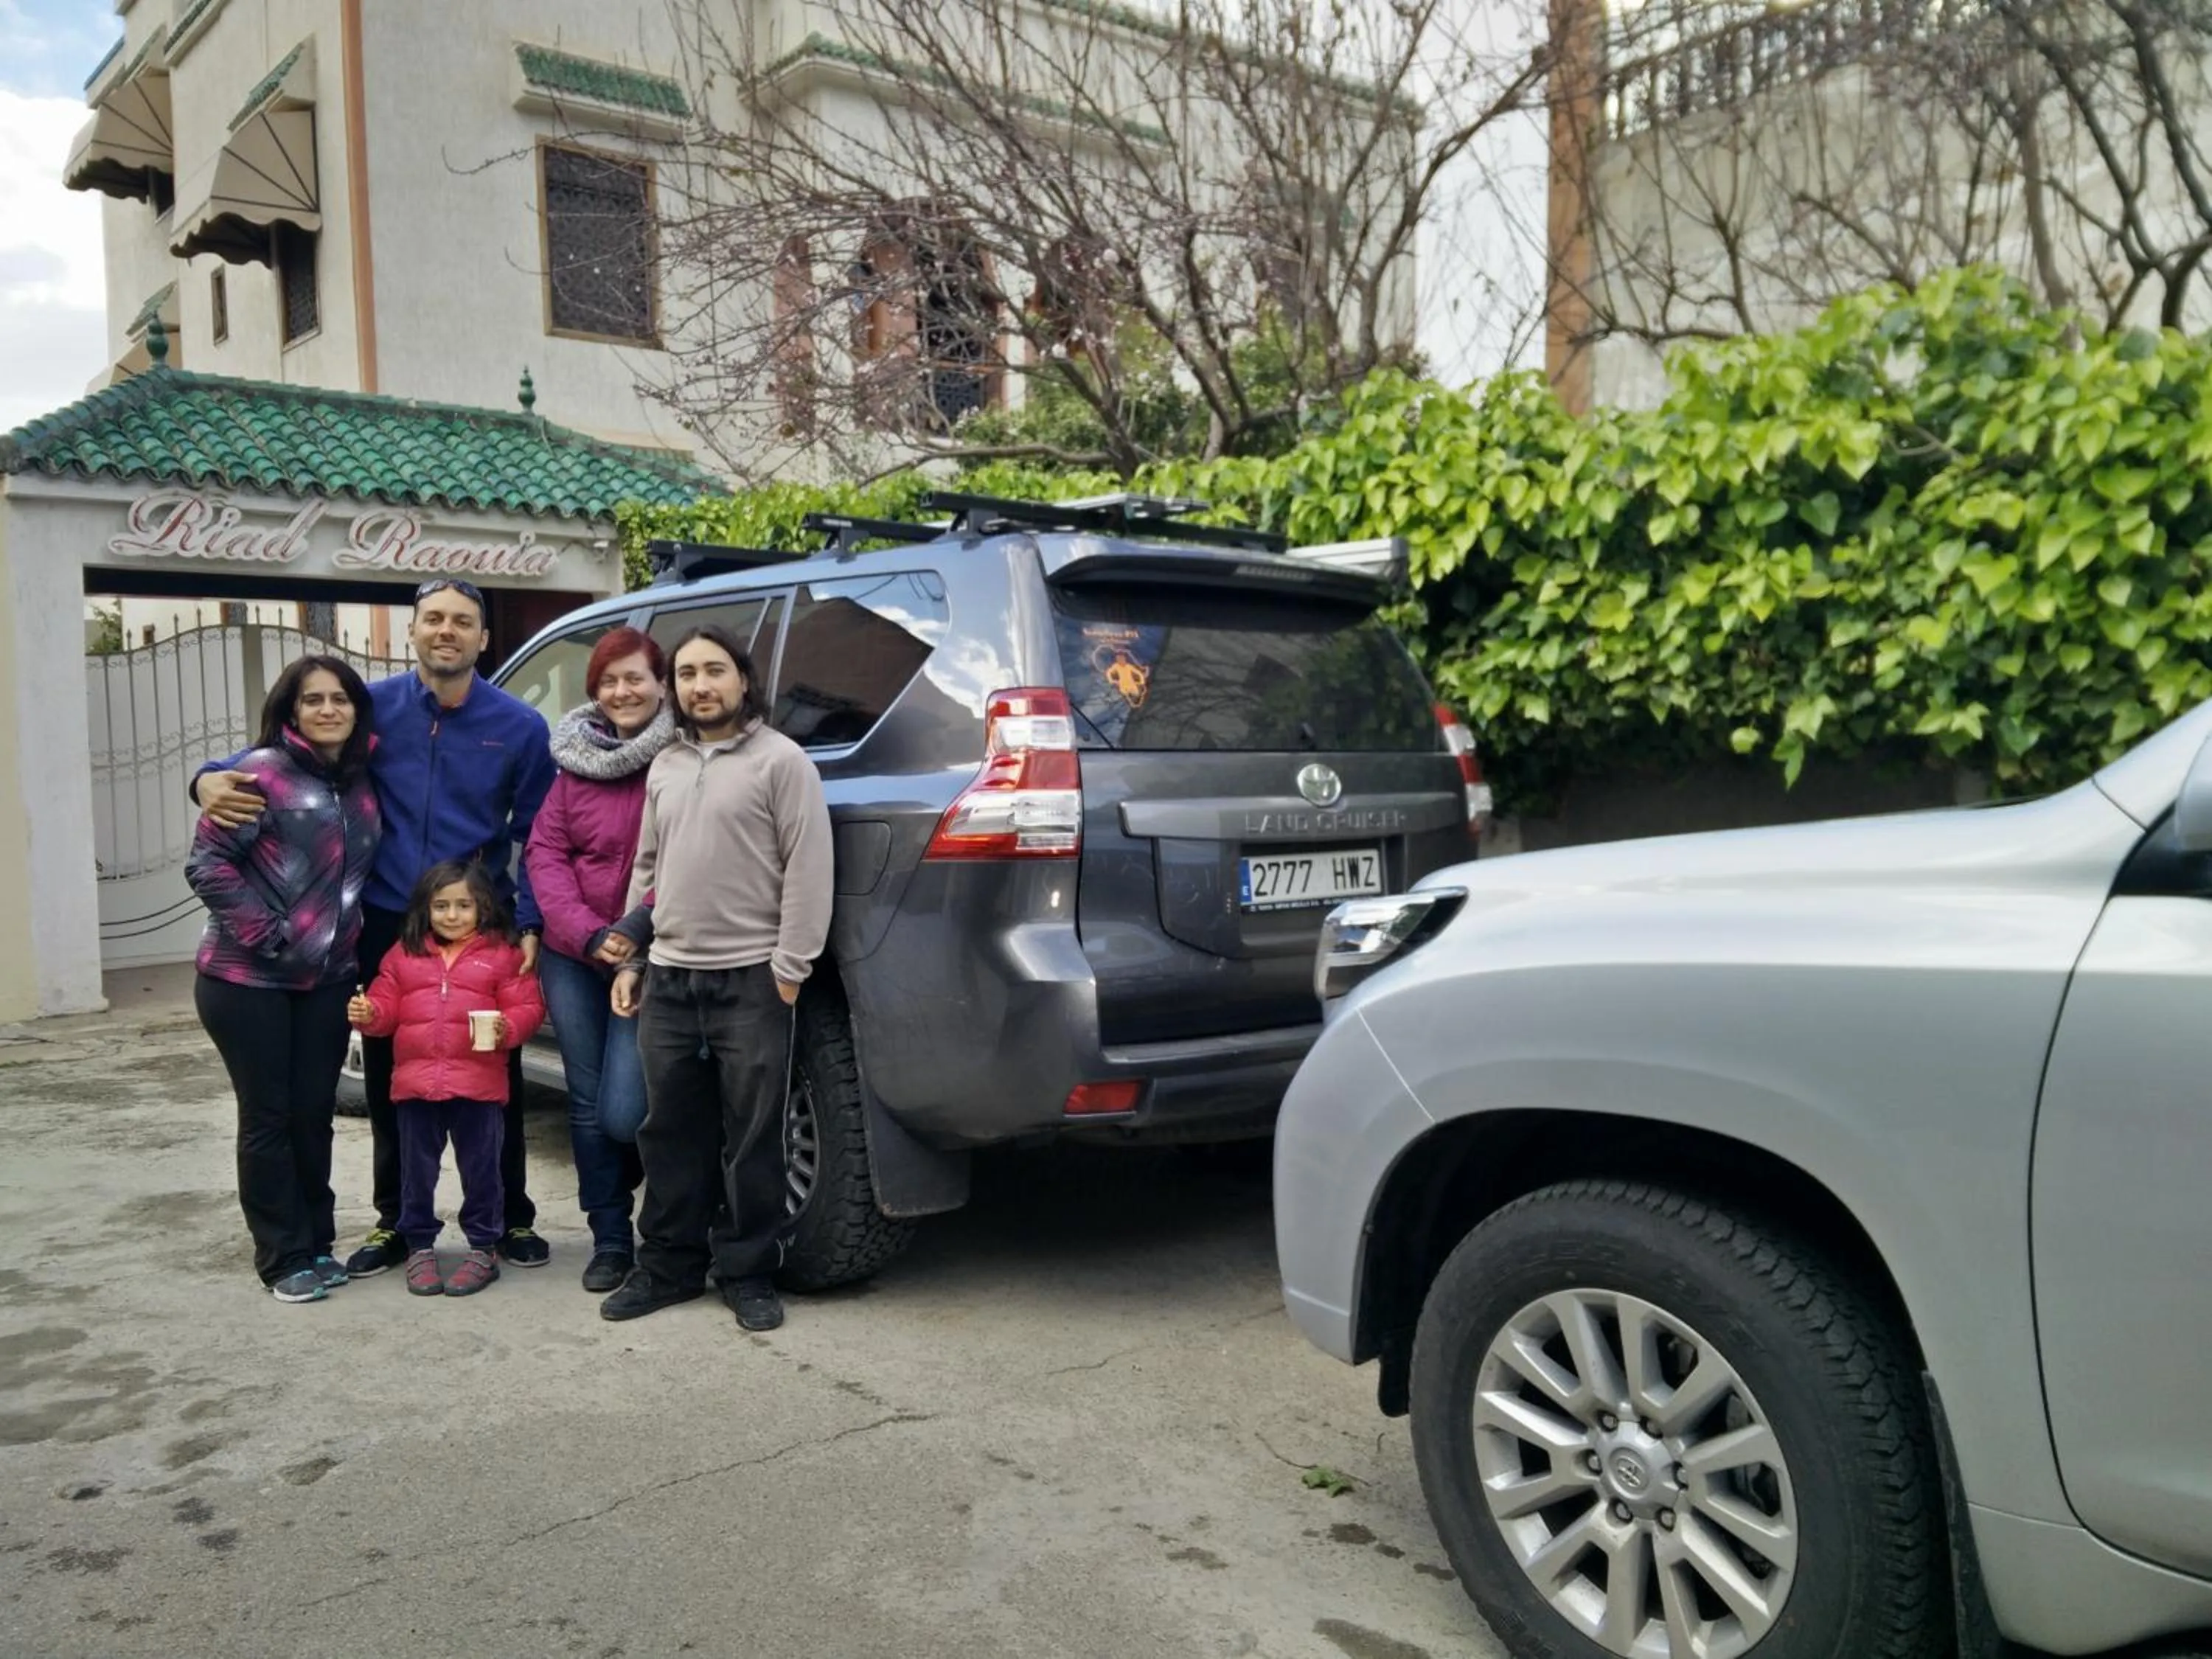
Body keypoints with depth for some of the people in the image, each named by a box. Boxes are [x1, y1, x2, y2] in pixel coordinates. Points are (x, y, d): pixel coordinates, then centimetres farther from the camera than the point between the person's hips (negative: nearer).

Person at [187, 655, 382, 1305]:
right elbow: (207, 861, -14)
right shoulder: (264, 772, -11)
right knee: (268, 1118, 3)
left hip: (326, 980, 5)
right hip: (248, 980, -5)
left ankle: (317, 1244, 23)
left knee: (314, 1114, 10)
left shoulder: (363, 782, 7)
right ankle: (284, 1258, 12)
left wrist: (347, 938, 6)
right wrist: (262, 933, -17)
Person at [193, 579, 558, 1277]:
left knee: (495, 1077, 6)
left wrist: (529, 924, -7)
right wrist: (214, 777, -15)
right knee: (389, 1081, 11)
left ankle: (511, 1218, 22)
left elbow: (536, 839, 1)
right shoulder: (373, 708, -1)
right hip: (387, 928, 2)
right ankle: (397, 1221, 28)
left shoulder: (519, 726, -3)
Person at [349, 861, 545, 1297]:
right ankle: (420, 1247, 26)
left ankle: (484, 1248, 19)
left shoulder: (503, 954, 1)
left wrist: (507, 1028, -22)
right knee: (417, 1170, 12)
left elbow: (527, 1007, -3)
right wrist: (368, 1013, -9)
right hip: (415, 1083, 3)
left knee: (480, 1168, 6)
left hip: (479, 1085, -3)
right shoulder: (405, 954, 12)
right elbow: (386, 1004, 12)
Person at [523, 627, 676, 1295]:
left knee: (623, 1113, -9)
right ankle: (610, 1240, 24)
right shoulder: (573, 760, 5)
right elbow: (543, 852, 3)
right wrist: (590, 934, -9)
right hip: (572, 957, 4)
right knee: (588, 1106, 9)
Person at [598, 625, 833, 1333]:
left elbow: (807, 870, -10)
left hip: (751, 979, -6)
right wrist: (630, 960, 14)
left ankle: (748, 1274, 13)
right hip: (668, 977, 6)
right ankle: (668, 1265, 24)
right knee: (670, 1132, 12)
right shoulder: (665, 767, 16)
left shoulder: (781, 759, -5)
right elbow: (647, 869, 20)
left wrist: (790, 968, -14)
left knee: (751, 1136, 1)